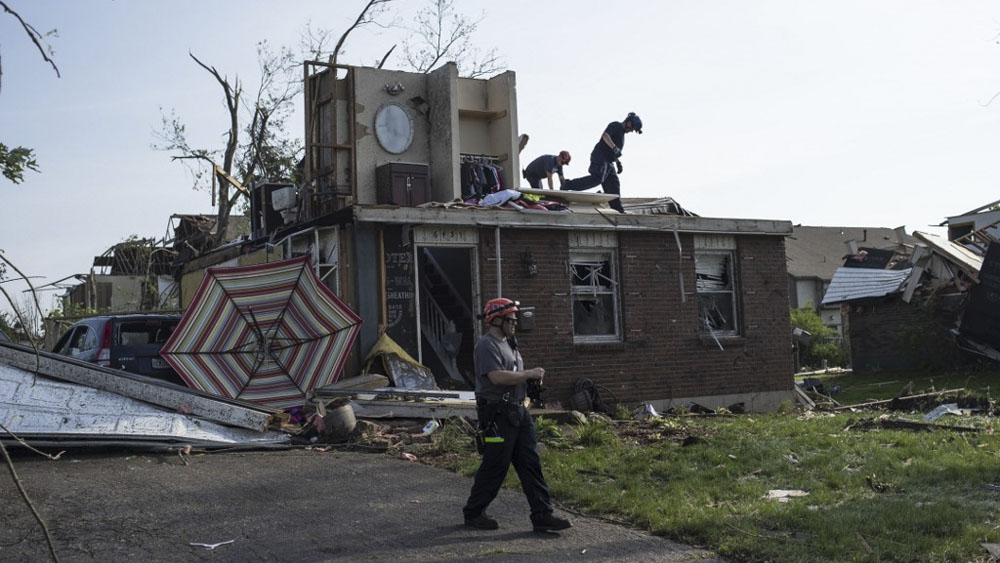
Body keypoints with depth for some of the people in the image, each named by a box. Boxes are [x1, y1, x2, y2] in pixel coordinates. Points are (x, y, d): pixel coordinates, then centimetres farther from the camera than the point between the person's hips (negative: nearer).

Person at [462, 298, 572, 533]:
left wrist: (532, 380, 10)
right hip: (498, 414, -9)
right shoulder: (486, 346, -13)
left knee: (531, 463, 5)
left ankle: (542, 516, 6)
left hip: (518, 412, 9)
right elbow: (497, 377, -25)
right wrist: (529, 374, -16)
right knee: (495, 467, -1)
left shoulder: (508, 344, 19)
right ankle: (473, 513, 17)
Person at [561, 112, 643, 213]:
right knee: (596, 178, -27)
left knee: (613, 185, 4)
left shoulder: (622, 133, 29)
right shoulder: (615, 125, -2)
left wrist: (618, 162, 28)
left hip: (608, 162, 10)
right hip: (600, 156, -10)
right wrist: (614, 148, -30)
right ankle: (568, 186, -23)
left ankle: (618, 210, 2)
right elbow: (605, 136, -21)